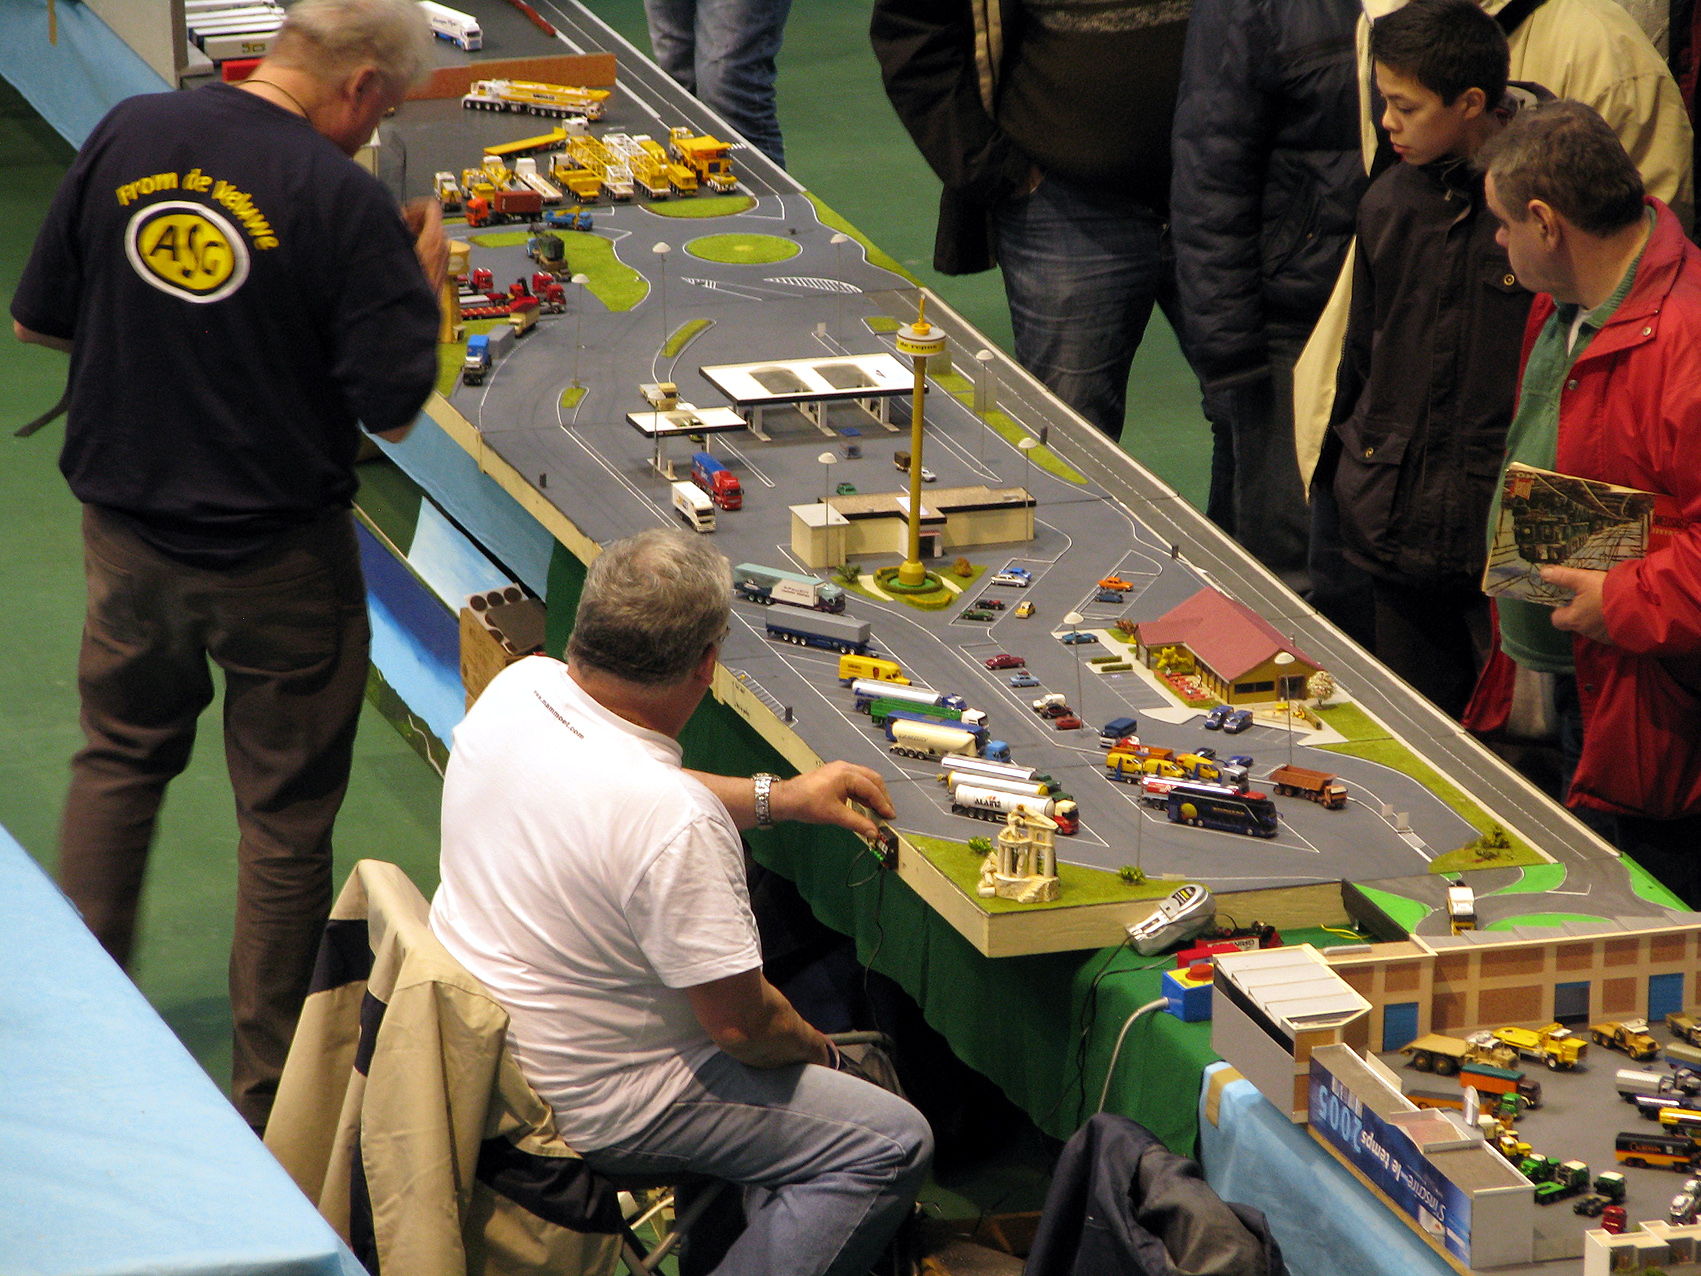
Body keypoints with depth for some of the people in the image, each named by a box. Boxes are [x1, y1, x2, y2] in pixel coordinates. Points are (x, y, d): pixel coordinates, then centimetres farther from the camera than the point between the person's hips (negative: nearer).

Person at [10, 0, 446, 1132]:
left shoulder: (129, 137, -5)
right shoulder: (342, 201, -20)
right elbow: (394, 406, -17)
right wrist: (424, 281, -2)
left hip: (127, 533, 4)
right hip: (280, 559, -4)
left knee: (120, 759, 26)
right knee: (284, 816, 10)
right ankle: (273, 1095, 19)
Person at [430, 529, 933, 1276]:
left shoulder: (515, 688, -9)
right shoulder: (673, 824, -33)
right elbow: (742, 1024, -23)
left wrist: (774, 798, 13)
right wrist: (814, 1048, -1)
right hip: (587, 1109, -9)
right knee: (893, 1145, -5)